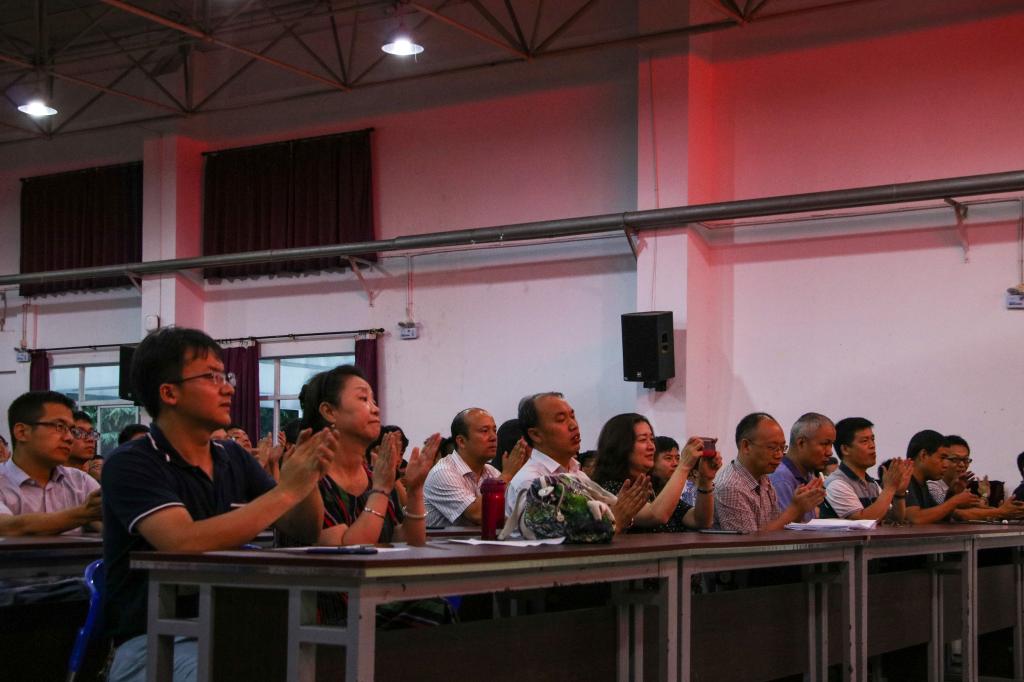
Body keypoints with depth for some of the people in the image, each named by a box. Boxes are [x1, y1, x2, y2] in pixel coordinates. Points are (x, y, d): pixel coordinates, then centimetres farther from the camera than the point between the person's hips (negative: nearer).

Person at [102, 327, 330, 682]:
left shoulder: (234, 458, 11)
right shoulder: (130, 464, -9)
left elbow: (306, 532, 13)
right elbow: (184, 543, -25)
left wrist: (309, 477, -8)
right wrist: (286, 490, -19)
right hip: (155, 643, -6)